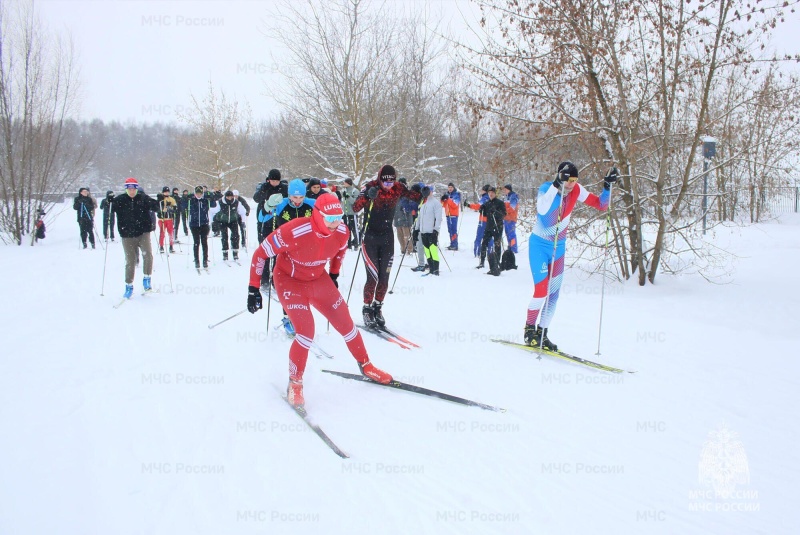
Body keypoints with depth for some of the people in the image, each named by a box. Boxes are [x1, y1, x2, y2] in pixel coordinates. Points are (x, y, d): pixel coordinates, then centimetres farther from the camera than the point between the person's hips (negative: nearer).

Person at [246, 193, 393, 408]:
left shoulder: (342, 232, -19)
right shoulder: (294, 232, -35)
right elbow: (260, 253, -22)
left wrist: (334, 275, 17)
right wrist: (253, 289, -19)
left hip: (319, 279, 5)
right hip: (290, 280, -5)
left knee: (345, 323, 7)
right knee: (306, 332, -19)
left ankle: (366, 366, 32)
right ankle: (295, 383, 4)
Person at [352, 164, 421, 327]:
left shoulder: (398, 188, -7)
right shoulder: (371, 187, -17)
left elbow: (416, 197, 4)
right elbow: (355, 208, -28)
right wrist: (367, 196, -46)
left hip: (387, 237, 4)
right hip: (370, 236, -3)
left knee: (384, 277, 4)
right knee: (373, 277, -9)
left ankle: (377, 307, 23)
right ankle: (367, 309, 9)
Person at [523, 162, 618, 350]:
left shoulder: (576, 190, -8)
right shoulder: (546, 188, -23)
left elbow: (601, 205, -2)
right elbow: (542, 209, -45)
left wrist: (607, 186, -18)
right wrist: (556, 184, -52)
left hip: (558, 247, 6)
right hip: (539, 245, -6)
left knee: (553, 294, 7)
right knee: (541, 291, -13)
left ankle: (542, 334, 20)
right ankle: (529, 330, 8)